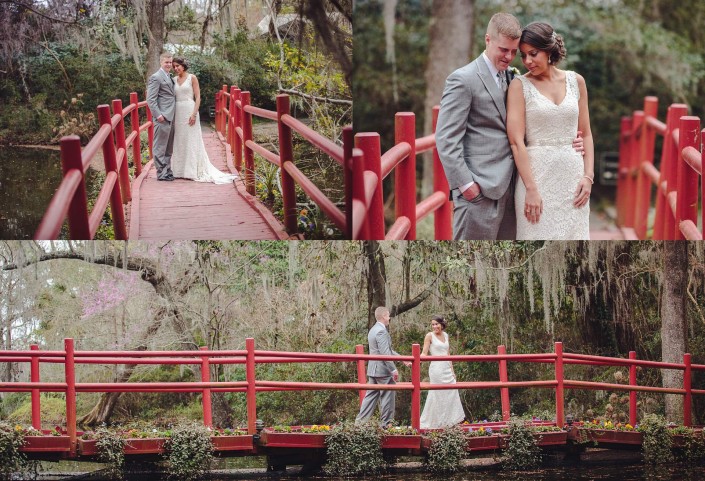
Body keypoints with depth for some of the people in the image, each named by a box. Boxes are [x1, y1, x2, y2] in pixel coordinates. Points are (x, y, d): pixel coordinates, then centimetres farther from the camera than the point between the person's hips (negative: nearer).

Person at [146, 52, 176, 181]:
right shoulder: (156, 77, -9)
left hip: (170, 117, 9)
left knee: (169, 148, 15)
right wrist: (158, 115, -20)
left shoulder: (169, 78, 18)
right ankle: (161, 173, 0)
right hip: (162, 118, -9)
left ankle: (167, 171, 22)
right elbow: (151, 99, -14)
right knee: (160, 147, -3)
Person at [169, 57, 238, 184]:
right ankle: (180, 170, 11)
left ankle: (193, 171, 0)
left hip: (189, 110, -5)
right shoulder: (174, 80, 11)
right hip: (177, 112, 5)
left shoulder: (192, 78, -1)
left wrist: (194, 114, -15)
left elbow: (198, 97, -5)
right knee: (179, 141, 5)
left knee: (191, 140, -3)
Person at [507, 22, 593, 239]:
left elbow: (585, 133, 12)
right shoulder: (520, 85, -3)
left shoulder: (575, 81, 7)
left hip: (573, 174, 3)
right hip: (537, 174, -3)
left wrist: (588, 175, 0)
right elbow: (516, 140, -9)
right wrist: (531, 188, -15)